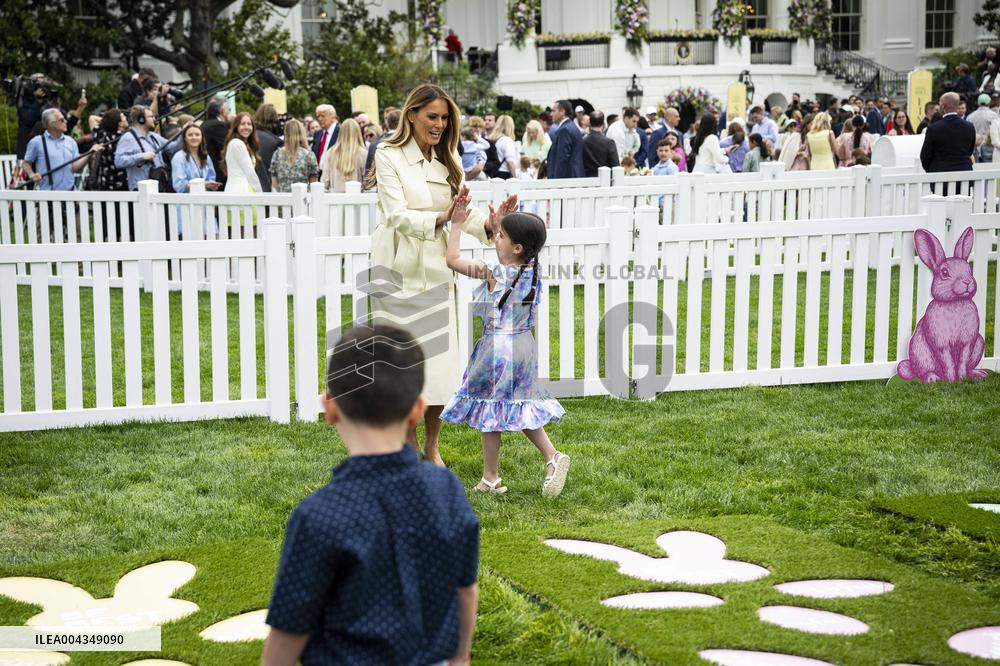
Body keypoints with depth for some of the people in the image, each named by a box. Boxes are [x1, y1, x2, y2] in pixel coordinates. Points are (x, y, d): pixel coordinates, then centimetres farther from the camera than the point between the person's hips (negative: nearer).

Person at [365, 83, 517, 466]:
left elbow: (464, 211, 4)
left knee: (439, 359, 2)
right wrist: (440, 218, -30)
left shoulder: (448, 161, 11)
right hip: (398, 269, -4)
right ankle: (409, 445, 16)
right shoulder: (389, 156, -6)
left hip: (435, 269, 4)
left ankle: (432, 447, 15)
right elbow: (397, 215, -15)